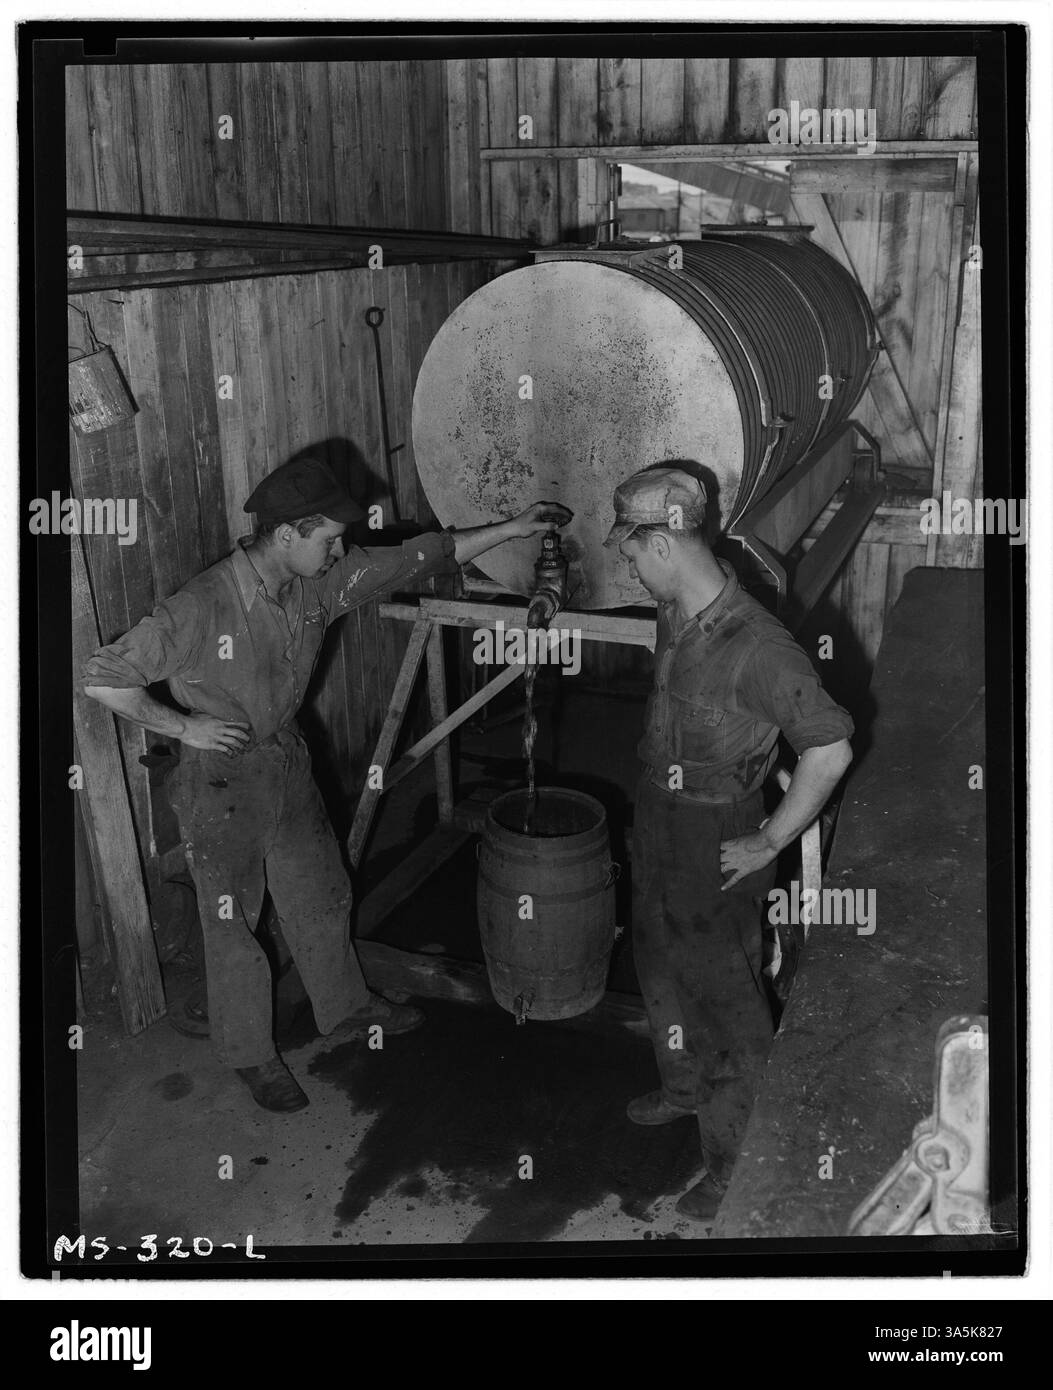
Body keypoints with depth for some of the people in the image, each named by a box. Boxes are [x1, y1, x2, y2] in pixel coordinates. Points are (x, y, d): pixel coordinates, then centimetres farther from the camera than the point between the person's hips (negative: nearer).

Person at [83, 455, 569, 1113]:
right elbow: (103, 679, -21)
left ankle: (346, 1005, 47)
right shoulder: (199, 609, -28)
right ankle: (249, 1052, 32)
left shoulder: (321, 582, -10)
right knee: (233, 924, 11)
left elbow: (418, 557, -4)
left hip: (290, 763, 6)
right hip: (222, 783, -6)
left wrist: (511, 529, -6)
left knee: (321, 897, 22)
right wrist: (183, 726, -18)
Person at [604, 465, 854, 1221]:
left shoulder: (755, 644, -30)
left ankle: (735, 1158, 24)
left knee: (726, 996, 6)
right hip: (657, 820, 9)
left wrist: (768, 844, -23)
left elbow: (831, 750, -32)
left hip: (716, 843, -9)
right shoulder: (675, 614, -3)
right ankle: (685, 1087, 50)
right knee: (662, 967, 25)